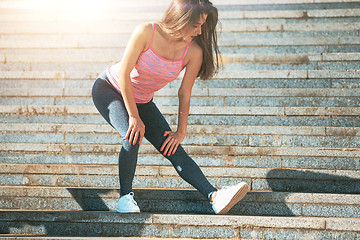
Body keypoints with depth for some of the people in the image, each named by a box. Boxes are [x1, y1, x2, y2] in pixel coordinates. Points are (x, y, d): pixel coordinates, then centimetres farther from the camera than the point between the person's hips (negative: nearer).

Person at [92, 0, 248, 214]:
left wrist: (181, 132, -4)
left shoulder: (194, 52, -18)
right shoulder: (146, 32, -28)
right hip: (110, 89, -4)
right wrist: (134, 116, -22)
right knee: (134, 136, -30)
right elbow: (124, 74, -24)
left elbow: (184, 94, -7)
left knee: (174, 150, -9)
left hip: (142, 101, 4)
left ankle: (215, 196, -21)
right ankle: (125, 196, -14)